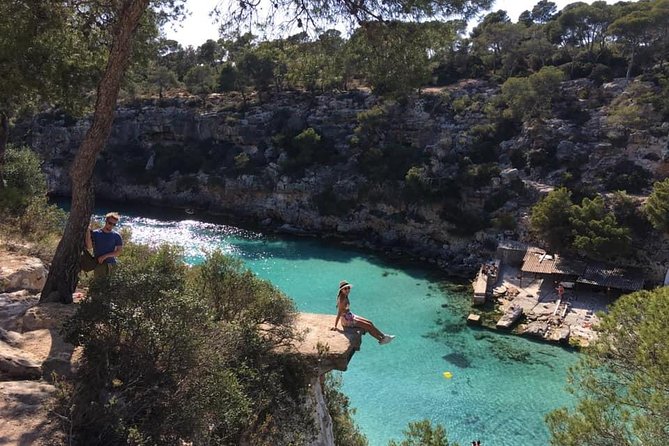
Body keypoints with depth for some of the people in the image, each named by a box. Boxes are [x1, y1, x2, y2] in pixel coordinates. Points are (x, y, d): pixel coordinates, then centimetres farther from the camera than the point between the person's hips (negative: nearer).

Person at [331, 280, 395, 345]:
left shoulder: (345, 297, 6)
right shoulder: (342, 299, -22)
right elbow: (339, 313, -24)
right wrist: (335, 326, -22)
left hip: (350, 316, 10)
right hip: (347, 320, -10)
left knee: (369, 322, 8)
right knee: (369, 326, -5)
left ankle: (381, 339, 12)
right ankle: (383, 336, 10)